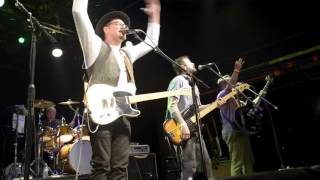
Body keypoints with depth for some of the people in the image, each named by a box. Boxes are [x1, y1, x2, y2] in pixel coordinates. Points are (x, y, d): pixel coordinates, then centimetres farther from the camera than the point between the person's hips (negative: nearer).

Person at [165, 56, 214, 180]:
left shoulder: (193, 85, 23)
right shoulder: (178, 80, -5)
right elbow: (172, 105, -16)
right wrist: (183, 125, -25)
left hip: (195, 130, 9)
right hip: (183, 131, -9)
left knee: (206, 164, 11)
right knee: (190, 168, -13)